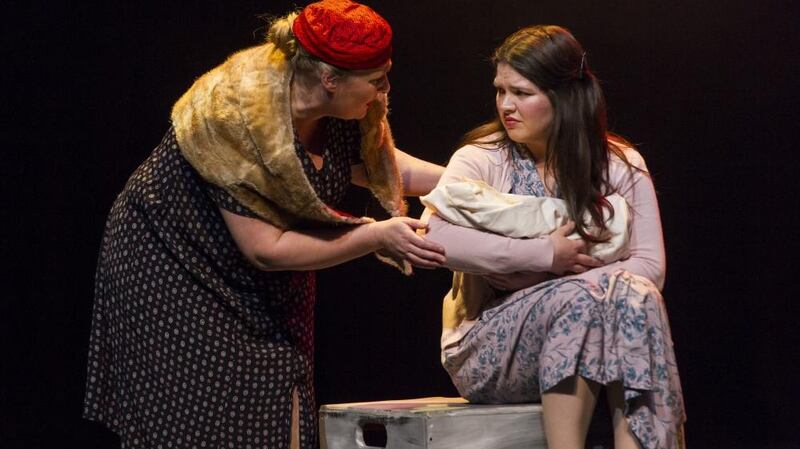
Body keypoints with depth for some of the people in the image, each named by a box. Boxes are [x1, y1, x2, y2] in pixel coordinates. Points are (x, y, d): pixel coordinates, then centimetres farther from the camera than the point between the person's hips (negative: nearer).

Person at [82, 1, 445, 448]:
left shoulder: (340, 113, -11)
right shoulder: (238, 115, -31)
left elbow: (385, 164, 9)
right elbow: (265, 248, -29)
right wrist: (376, 235, -29)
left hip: (266, 293, 7)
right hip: (172, 275, -7)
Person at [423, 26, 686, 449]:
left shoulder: (620, 166, 4)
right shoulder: (481, 159, -2)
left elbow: (650, 268, -4)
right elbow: (434, 236, -20)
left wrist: (535, 279, -15)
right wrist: (544, 255, -23)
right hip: (489, 346, -2)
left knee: (634, 296, -29)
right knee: (584, 295, -31)